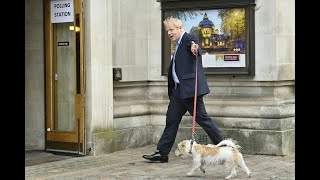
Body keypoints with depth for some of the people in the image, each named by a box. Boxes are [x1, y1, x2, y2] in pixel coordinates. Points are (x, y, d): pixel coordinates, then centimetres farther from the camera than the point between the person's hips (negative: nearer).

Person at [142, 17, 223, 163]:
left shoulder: (188, 39, -8)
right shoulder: (178, 45, 21)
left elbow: (192, 44, -33)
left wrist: (194, 47, -56)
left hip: (189, 88, -10)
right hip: (179, 89, 10)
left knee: (202, 118, -5)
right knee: (171, 119, 10)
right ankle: (162, 153, 14)